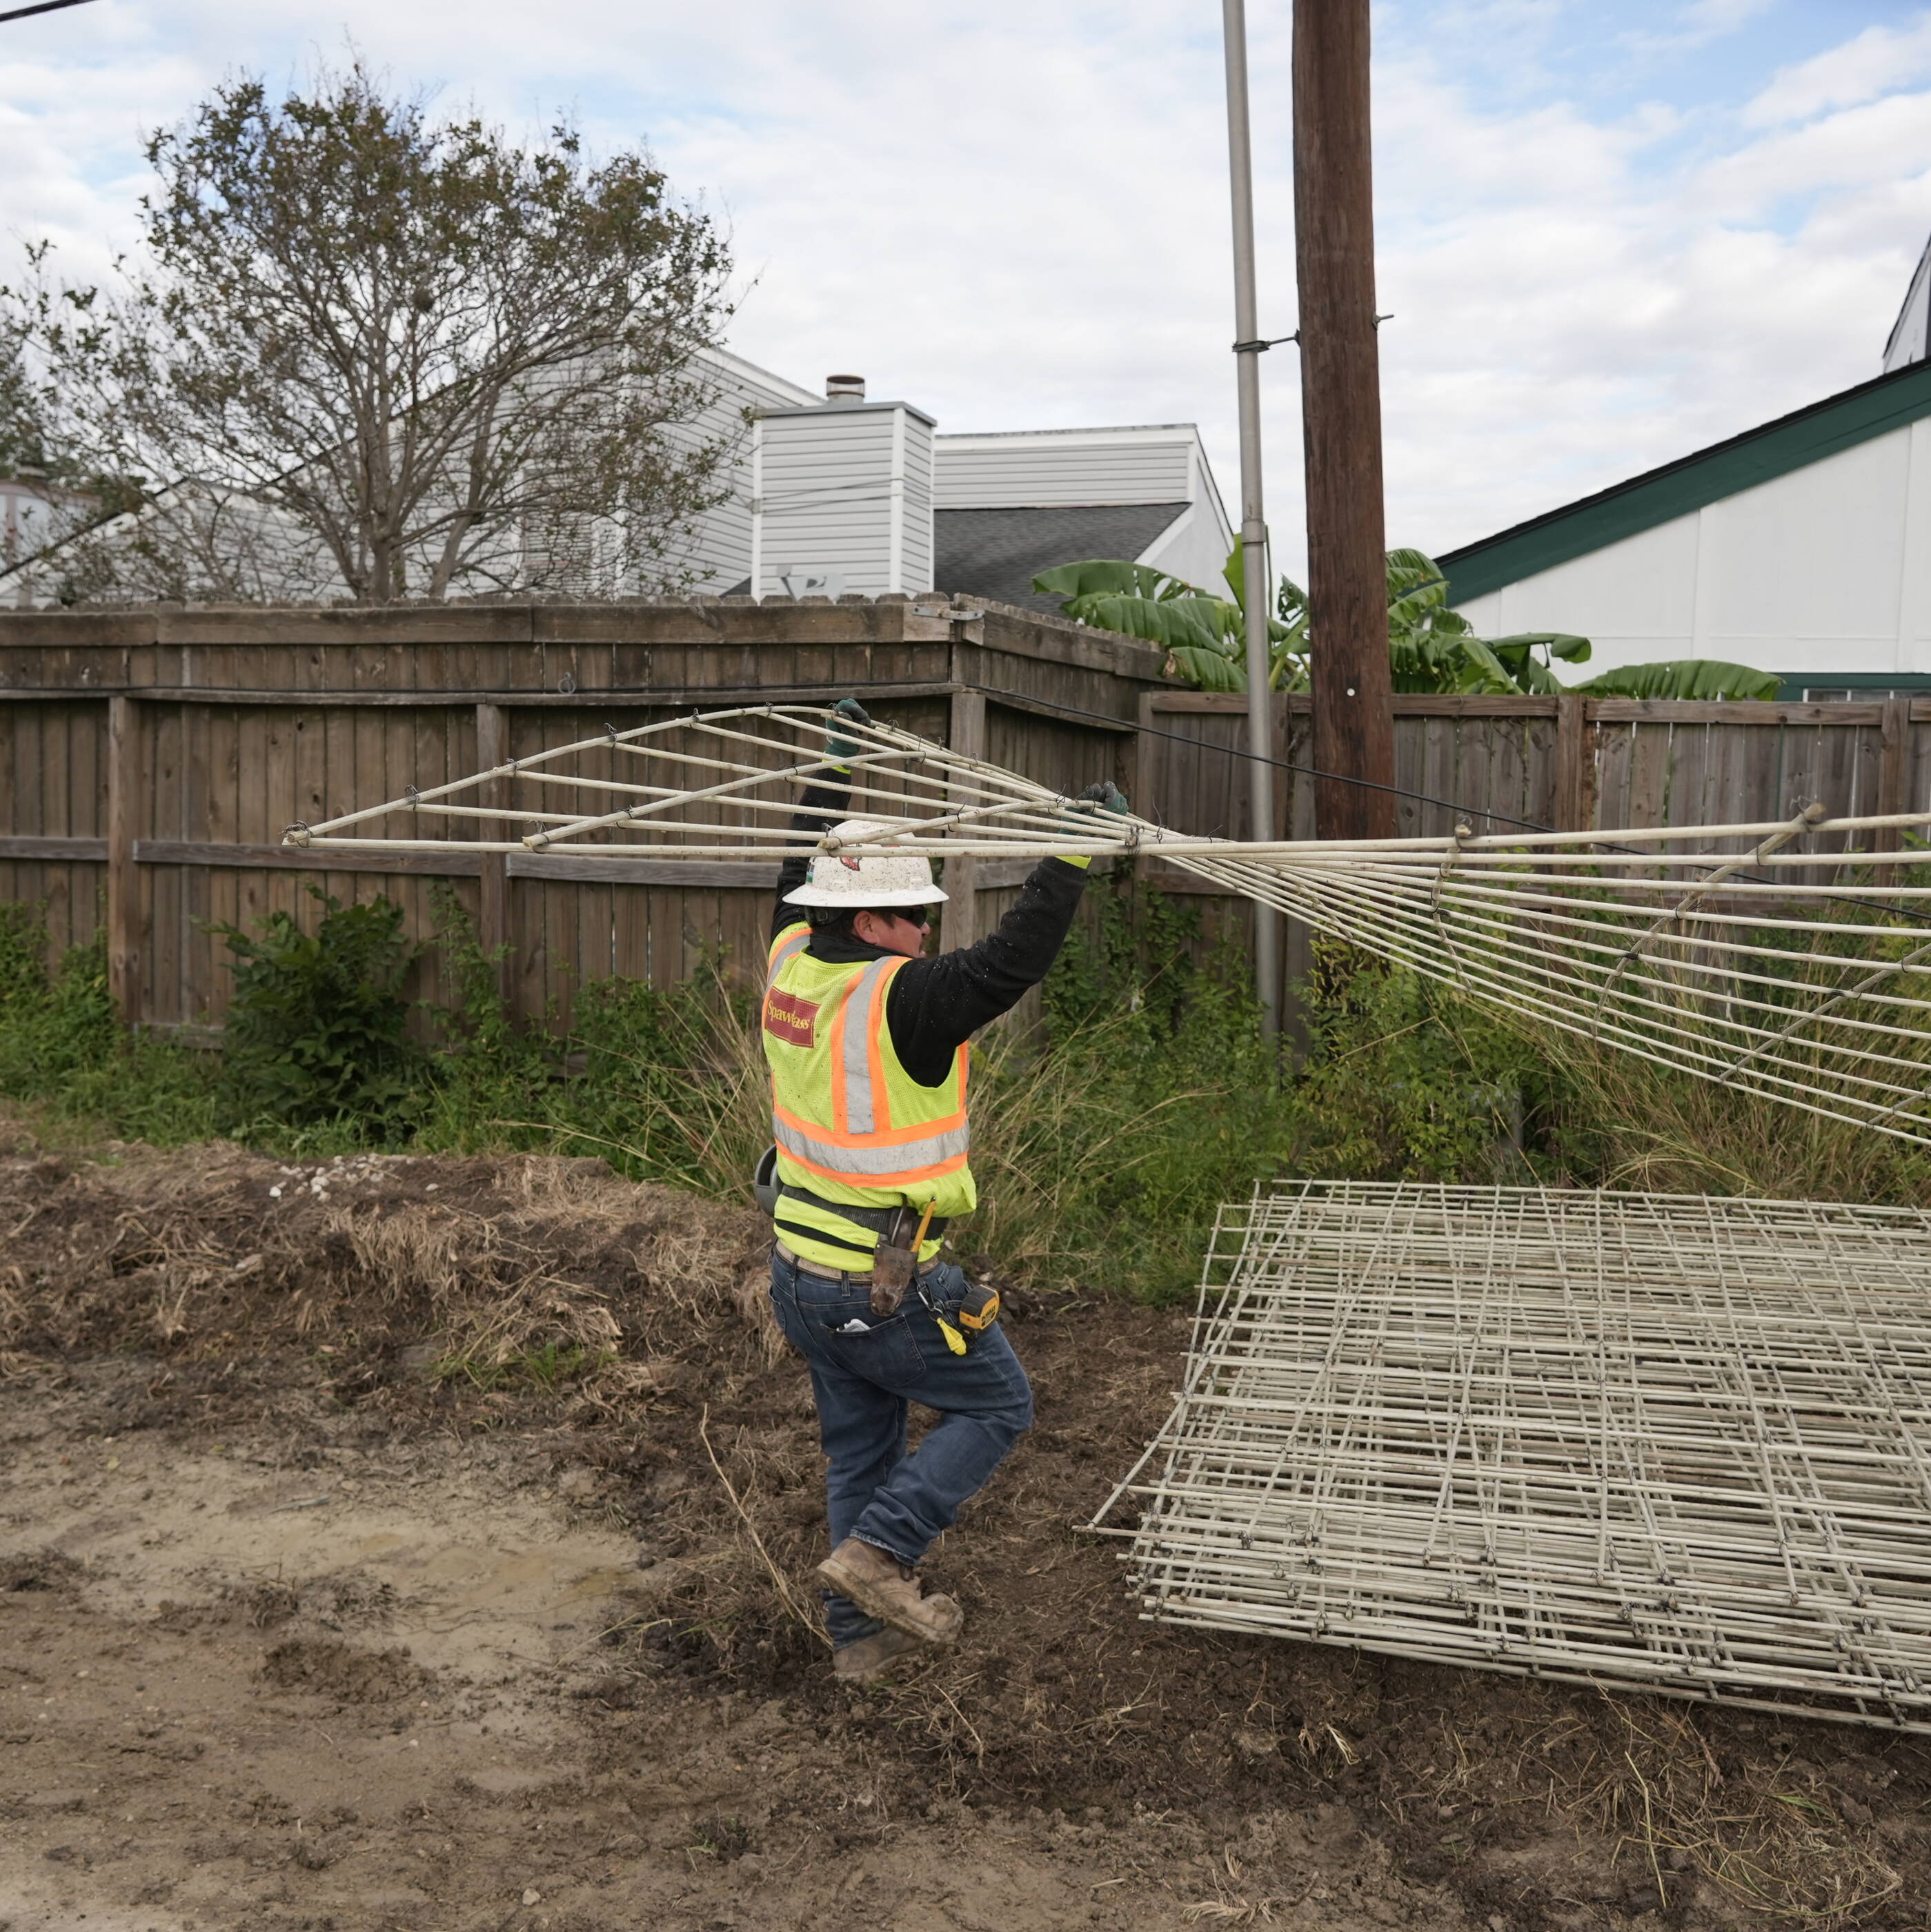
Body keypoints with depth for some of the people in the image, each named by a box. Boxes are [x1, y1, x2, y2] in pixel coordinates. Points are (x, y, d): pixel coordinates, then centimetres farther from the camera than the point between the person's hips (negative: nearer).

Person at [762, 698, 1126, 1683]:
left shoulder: (790, 962, 0)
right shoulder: (900, 997, -24)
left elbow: (801, 875, 18)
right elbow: (1015, 957, -29)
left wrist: (835, 769, 27)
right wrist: (1076, 847, -22)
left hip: (800, 1271, 8)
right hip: (884, 1287, -8)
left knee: (860, 1447, 21)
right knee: (997, 1405, 13)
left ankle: (861, 1631, 31)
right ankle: (877, 1551, 4)